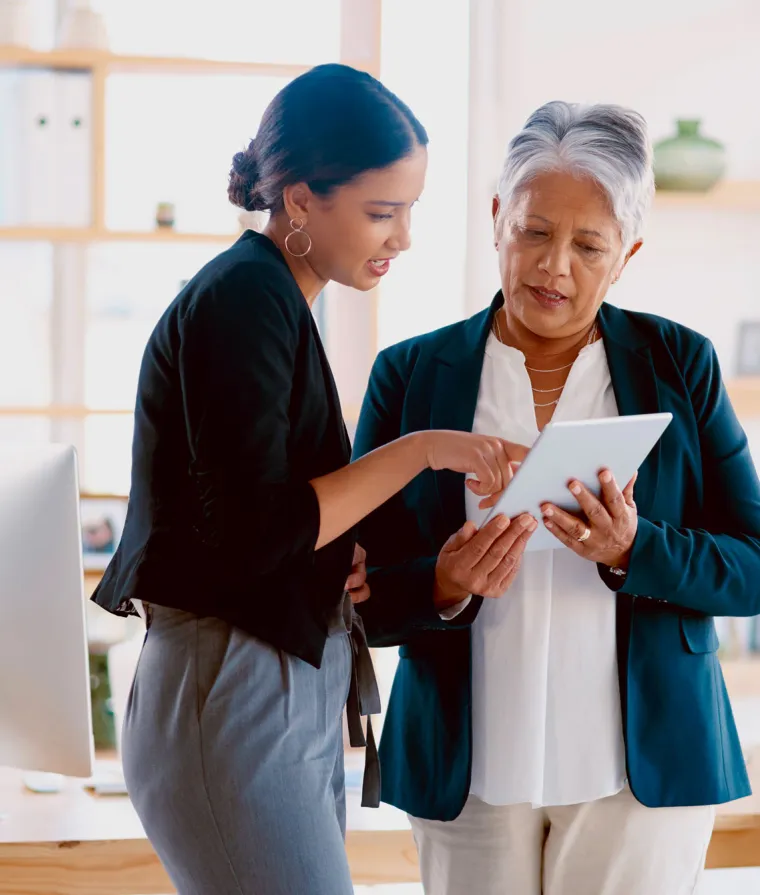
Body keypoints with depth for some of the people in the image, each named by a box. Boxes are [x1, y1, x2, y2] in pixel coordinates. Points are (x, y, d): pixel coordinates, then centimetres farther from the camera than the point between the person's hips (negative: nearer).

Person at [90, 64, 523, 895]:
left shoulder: (275, 300, 16)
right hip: (232, 703, -9)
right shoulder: (239, 299, -13)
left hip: (299, 695, 9)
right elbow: (253, 533, -19)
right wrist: (421, 449, -15)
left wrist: (345, 556, 3)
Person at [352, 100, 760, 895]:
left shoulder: (679, 365, 3)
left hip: (640, 769, 0)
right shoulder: (410, 375, 2)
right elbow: (361, 598, 2)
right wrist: (445, 587, -19)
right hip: (468, 771, 1)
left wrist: (633, 553, -18)